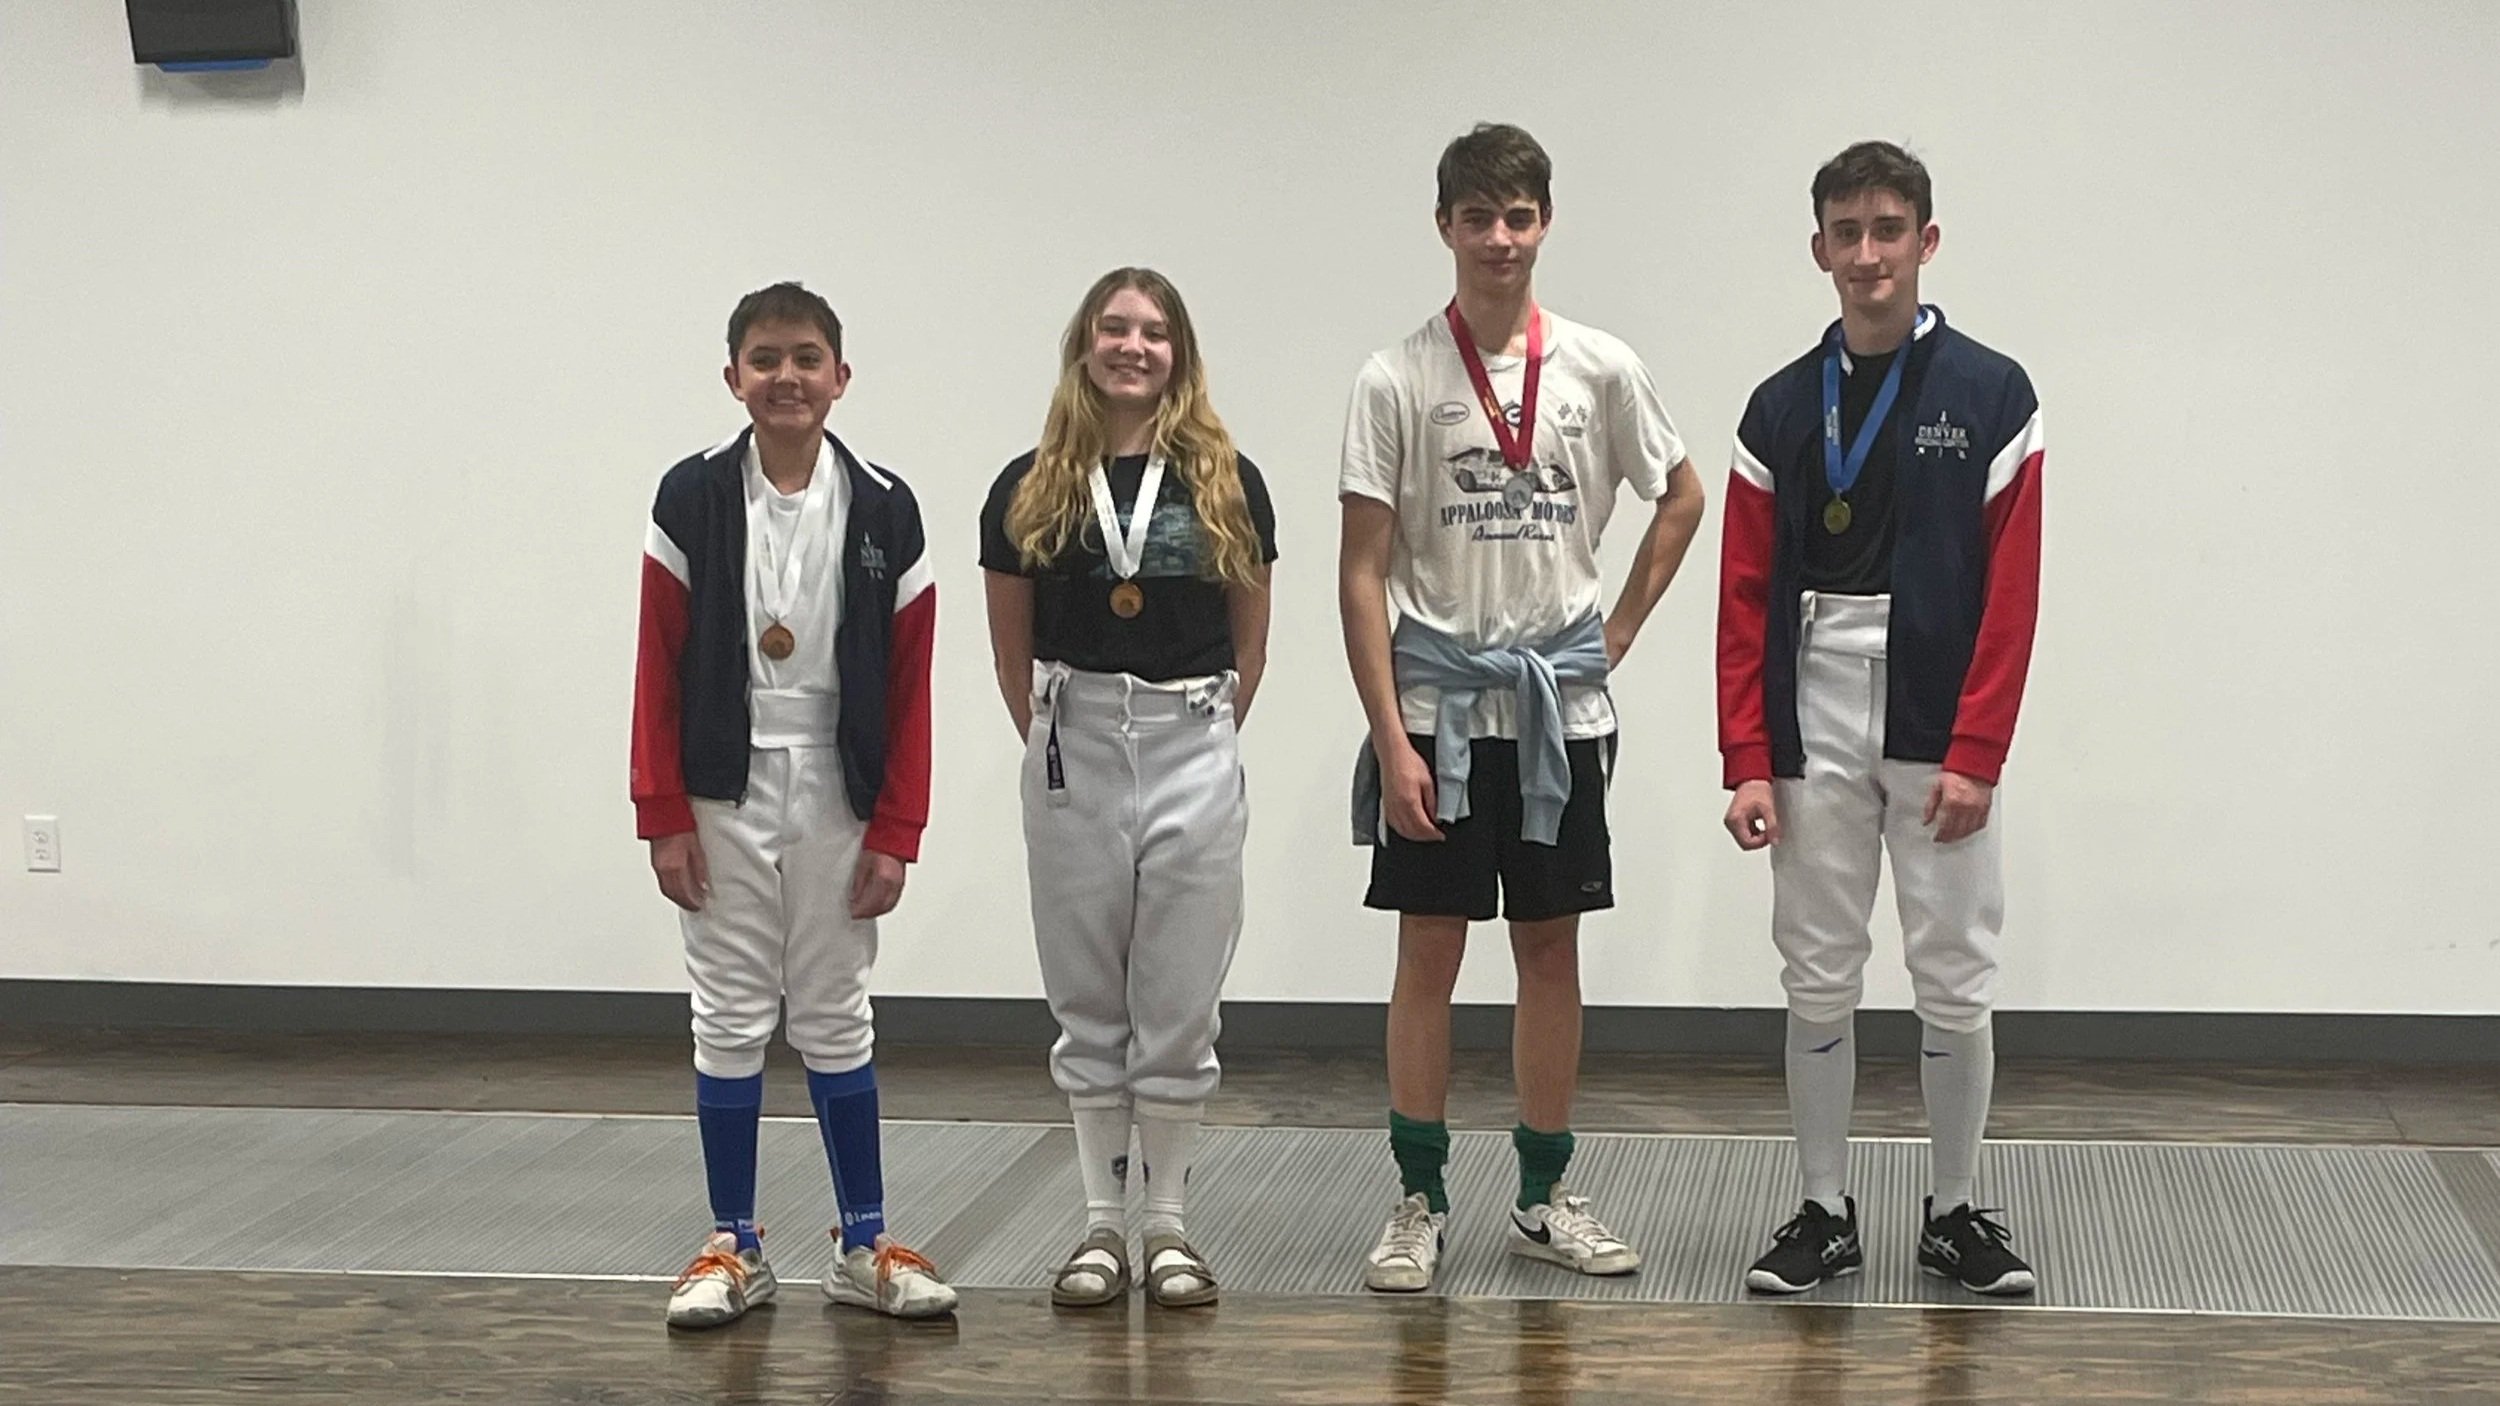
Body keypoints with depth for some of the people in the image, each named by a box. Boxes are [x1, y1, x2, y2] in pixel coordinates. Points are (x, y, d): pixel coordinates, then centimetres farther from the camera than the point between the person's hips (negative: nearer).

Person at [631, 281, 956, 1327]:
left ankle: (866, 1244, 16)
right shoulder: (692, 501, -4)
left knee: (836, 1020, 9)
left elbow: (909, 684, -1)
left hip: (837, 795, 0)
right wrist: (663, 817, -7)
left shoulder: (883, 512, -3)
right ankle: (733, 1248, 15)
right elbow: (658, 669, -3)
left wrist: (895, 832, -4)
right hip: (724, 794, 0)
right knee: (731, 1020, 7)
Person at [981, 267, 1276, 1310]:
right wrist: (1055, 742, 6)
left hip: (1193, 749, -1)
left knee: (1180, 1002, 4)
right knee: (1088, 1002, 7)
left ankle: (1168, 1224, 14)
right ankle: (1102, 1222, 16)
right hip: (1073, 749, 1)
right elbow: (1012, 642, 8)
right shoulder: (1032, 490, 2)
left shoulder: (1227, 485, 2)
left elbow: (1250, 638, 8)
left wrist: (1206, 737, 6)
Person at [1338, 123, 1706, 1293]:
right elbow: (1363, 570, -7)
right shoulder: (1396, 381, -6)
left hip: (1560, 703, 2)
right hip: (1437, 704, -2)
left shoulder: (1600, 369, 1)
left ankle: (1546, 1196, 17)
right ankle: (1419, 1200, 11)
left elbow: (1680, 497, 16)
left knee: (1551, 946, 8)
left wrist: (1618, 630, 6)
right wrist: (1390, 737, -12)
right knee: (1429, 951, 2)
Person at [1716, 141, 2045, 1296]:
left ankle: (1956, 1213, 17)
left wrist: (1976, 756, -12)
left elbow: (2012, 591, -6)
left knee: (1954, 981, 4)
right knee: (1818, 980, 7)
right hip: (1813, 729, 2)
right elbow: (1746, 597, 3)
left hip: (1937, 735, -2)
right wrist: (1747, 760, -4)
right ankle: (1823, 1213, 17)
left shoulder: (1990, 396, -2)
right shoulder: (1780, 408, 5)